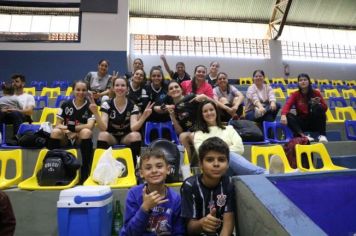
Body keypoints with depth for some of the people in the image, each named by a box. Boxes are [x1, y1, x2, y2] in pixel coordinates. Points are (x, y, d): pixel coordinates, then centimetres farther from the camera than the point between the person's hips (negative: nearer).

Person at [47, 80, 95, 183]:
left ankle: (85, 172, -26)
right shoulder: (66, 105, 3)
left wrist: (70, 127, -15)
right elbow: (57, 125, 0)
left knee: (86, 132, -34)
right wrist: (68, 131, -21)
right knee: (55, 132, -28)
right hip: (66, 138, 2)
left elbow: (90, 126, -18)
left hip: (81, 139, -2)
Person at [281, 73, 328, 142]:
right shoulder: (295, 94, -1)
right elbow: (287, 105, -19)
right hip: (302, 122, 1)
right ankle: (303, 136, -43)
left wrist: (318, 104, -24)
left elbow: (325, 108, 0)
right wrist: (283, 115, -40)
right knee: (288, 116, -26)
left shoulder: (316, 93, 0)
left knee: (319, 107, -26)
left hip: (314, 122, 0)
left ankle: (322, 135, -29)